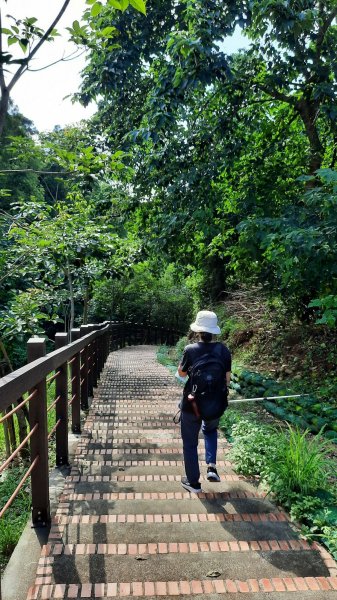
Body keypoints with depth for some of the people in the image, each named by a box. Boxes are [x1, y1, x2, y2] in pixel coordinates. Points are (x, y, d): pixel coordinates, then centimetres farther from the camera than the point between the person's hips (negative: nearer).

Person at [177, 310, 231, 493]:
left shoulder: (190, 350, -19)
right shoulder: (223, 350, -10)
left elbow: (181, 373, -3)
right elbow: (227, 378, -1)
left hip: (192, 404, -3)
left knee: (190, 443, 16)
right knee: (210, 430, 33)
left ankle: (193, 483, 28)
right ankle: (212, 466, 19)